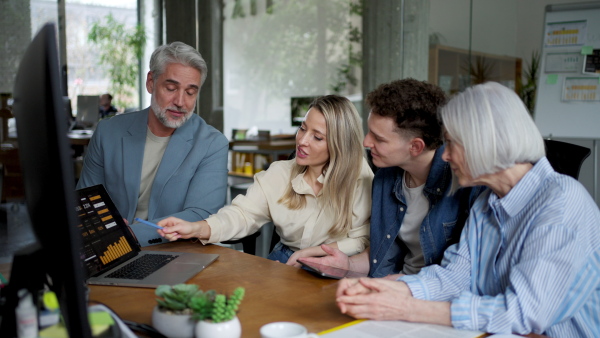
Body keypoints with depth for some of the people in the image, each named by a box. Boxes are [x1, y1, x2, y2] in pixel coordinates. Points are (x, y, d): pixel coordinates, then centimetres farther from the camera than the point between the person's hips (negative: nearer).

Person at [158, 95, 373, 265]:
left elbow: (363, 241, -7)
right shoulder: (279, 173, 1)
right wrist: (196, 229, -23)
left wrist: (312, 252, -14)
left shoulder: (360, 179, -8)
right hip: (282, 261, 4)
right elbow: (243, 214, -6)